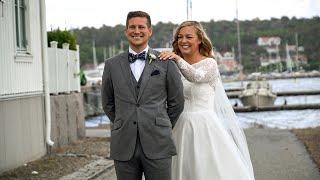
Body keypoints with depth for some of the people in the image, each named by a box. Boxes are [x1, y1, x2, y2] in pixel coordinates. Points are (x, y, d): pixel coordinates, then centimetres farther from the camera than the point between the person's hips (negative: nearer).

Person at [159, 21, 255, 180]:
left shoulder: (209, 64, -3)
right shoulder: (175, 67, 10)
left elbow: (196, 77, -25)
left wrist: (177, 58, -34)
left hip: (205, 126, -4)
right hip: (182, 127, 4)